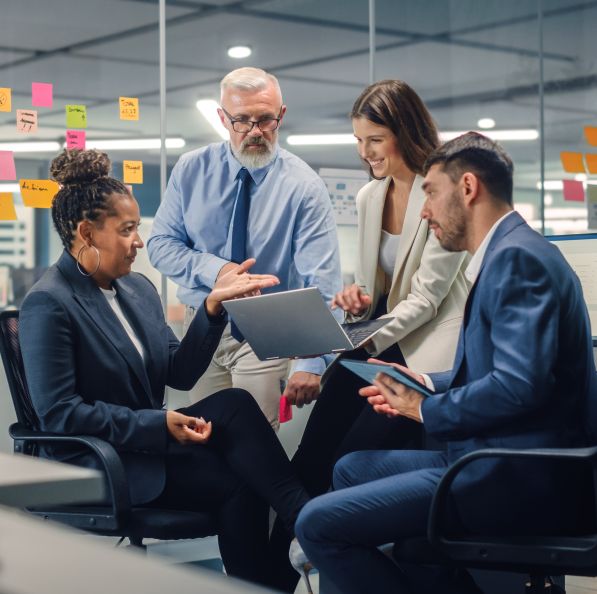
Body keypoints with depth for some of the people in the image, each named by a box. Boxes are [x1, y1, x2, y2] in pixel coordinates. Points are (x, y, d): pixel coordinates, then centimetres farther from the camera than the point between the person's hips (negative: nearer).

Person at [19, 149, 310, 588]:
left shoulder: (138, 288, 11)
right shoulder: (48, 305, -13)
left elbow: (180, 374, 5)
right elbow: (59, 413, -19)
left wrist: (214, 305, -8)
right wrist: (158, 425, -21)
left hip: (148, 441, 7)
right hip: (93, 465, -7)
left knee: (233, 404, -21)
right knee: (236, 483, -24)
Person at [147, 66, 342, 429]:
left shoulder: (304, 187, -10)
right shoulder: (192, 170, -1)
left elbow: (322, 286, -16)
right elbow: (160, 244, 0)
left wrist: (311, 364, -27)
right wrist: (215, 270, -19)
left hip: (266, 336, -2)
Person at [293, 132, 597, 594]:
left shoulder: (518, 256, -15)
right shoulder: (507, 251, 17)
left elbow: (519, 384, -26)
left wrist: (426, 410, -12)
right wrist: (426, 385, 13)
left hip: (518, 481, -11)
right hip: (502, 456, 11)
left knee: (318, 523, -14)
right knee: (352, 468, 24)